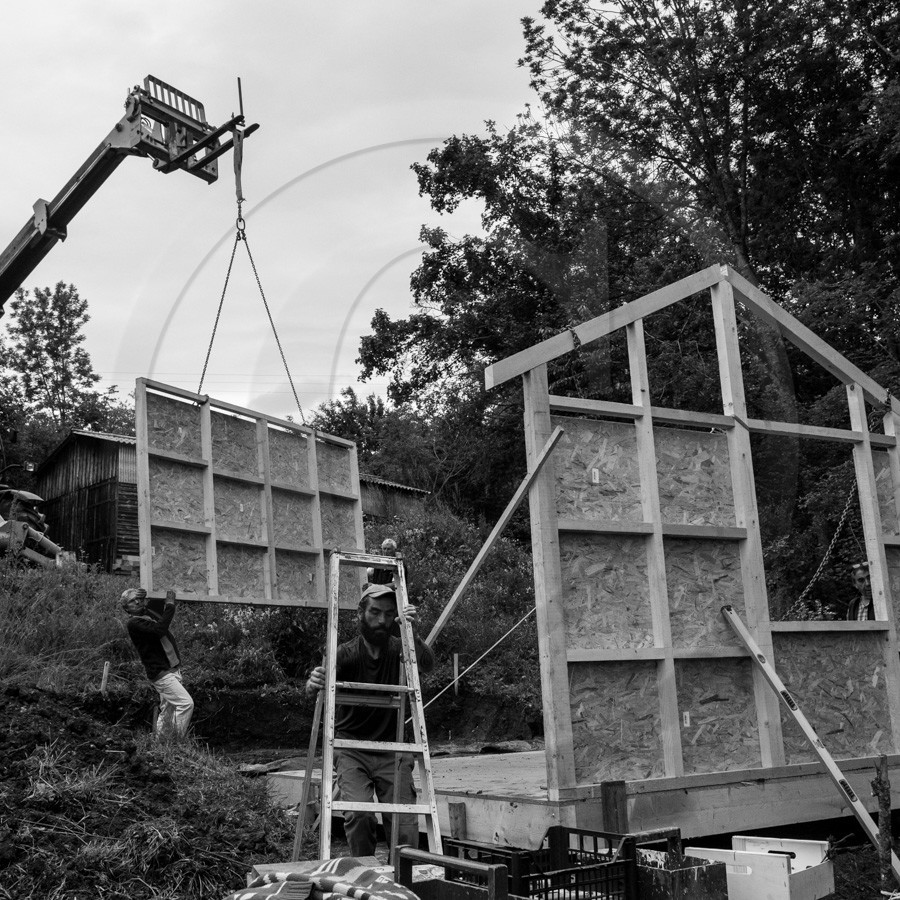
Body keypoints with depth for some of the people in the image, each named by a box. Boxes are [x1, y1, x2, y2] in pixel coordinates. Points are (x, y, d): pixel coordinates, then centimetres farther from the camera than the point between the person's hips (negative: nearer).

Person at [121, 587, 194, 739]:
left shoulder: (150, 612, 12)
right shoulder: (133, 623, -13)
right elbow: (159, 630, -28)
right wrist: (170, 605, -22)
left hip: (172, 670, 9)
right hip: (161, 673, -9)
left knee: (168, 709, 15)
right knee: (186, 703, -16)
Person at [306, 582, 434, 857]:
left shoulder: (398, 649, -6)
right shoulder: (347, 653, -11)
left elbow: (427, 665, -26)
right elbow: (320, 683, -27)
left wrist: (413, 635, -46)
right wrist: (313, 684, -52)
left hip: (391, 749, 1)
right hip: (351, 748, -1)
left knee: (406, 824, -7)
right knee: (358, 814, -20)